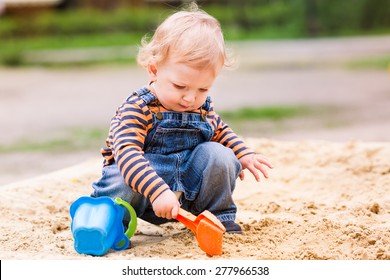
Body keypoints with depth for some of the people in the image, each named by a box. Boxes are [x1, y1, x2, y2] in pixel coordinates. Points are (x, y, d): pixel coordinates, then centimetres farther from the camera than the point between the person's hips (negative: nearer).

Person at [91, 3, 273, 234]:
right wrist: (158, 191, -47)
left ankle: (221, 218, 4)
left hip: (189, 187, 6)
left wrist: (244, 155, 7)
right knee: (121, 184, -37)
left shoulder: (204, 108, 2)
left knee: (219, 154, -14)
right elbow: (127, 153, -35)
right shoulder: (137, 109, -21)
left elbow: (221, 132, 25)